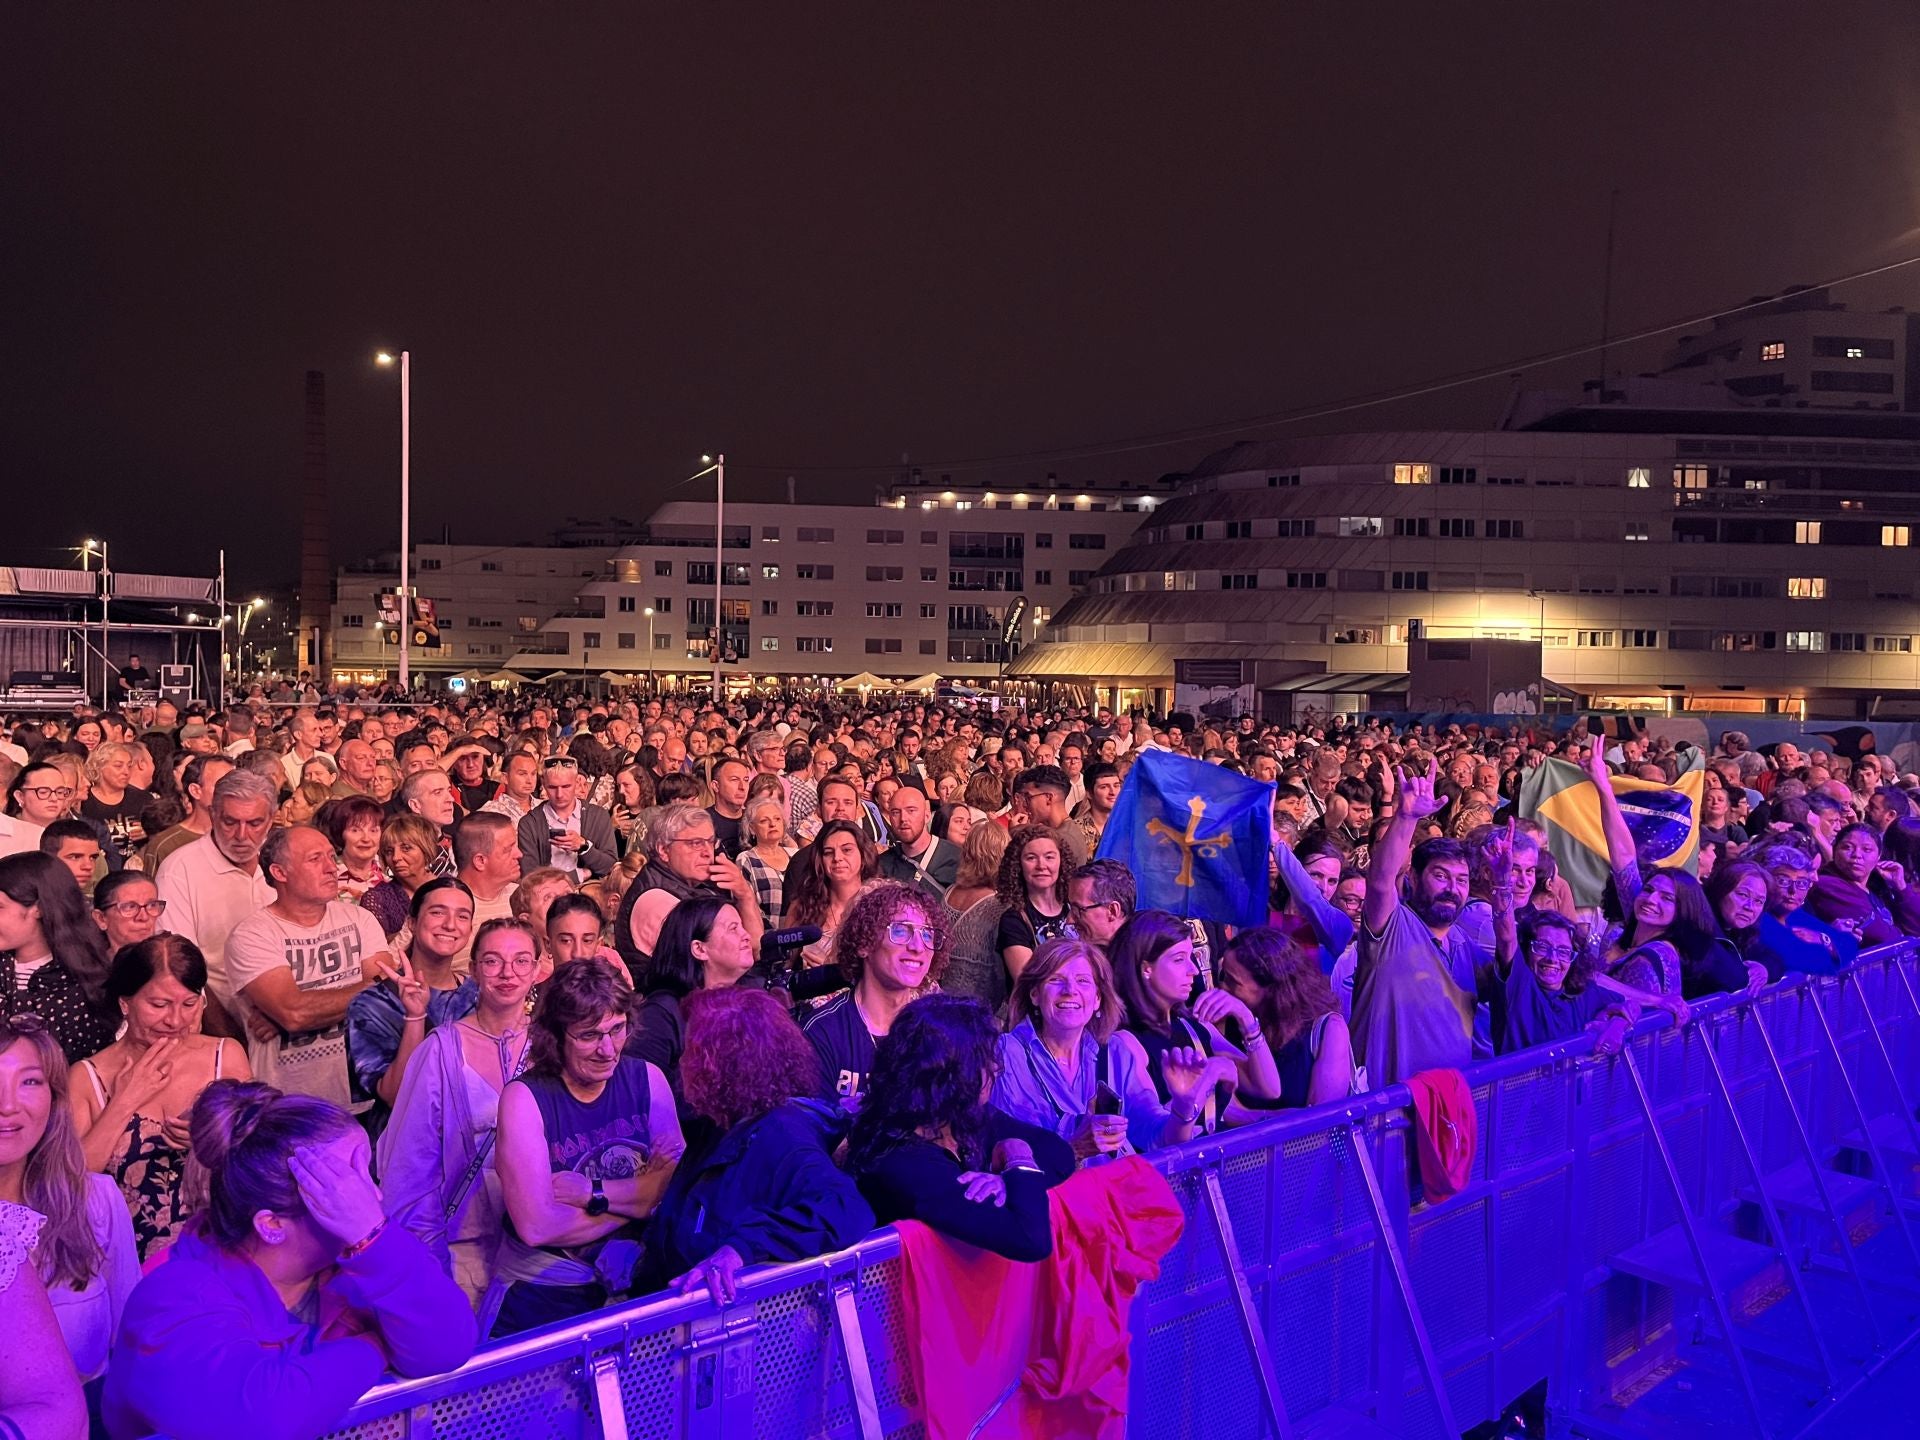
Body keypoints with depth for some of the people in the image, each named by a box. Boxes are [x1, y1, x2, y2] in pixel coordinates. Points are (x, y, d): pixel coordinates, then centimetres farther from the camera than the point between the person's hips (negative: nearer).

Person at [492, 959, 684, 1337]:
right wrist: (640, 1197, -11)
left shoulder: (647, 1080, 0)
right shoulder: (524, 1099, -11)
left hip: (634, 1281, 3)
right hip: (544, 1295, -3)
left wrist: (591, 1193, -15)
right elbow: (536, 1227, -18)